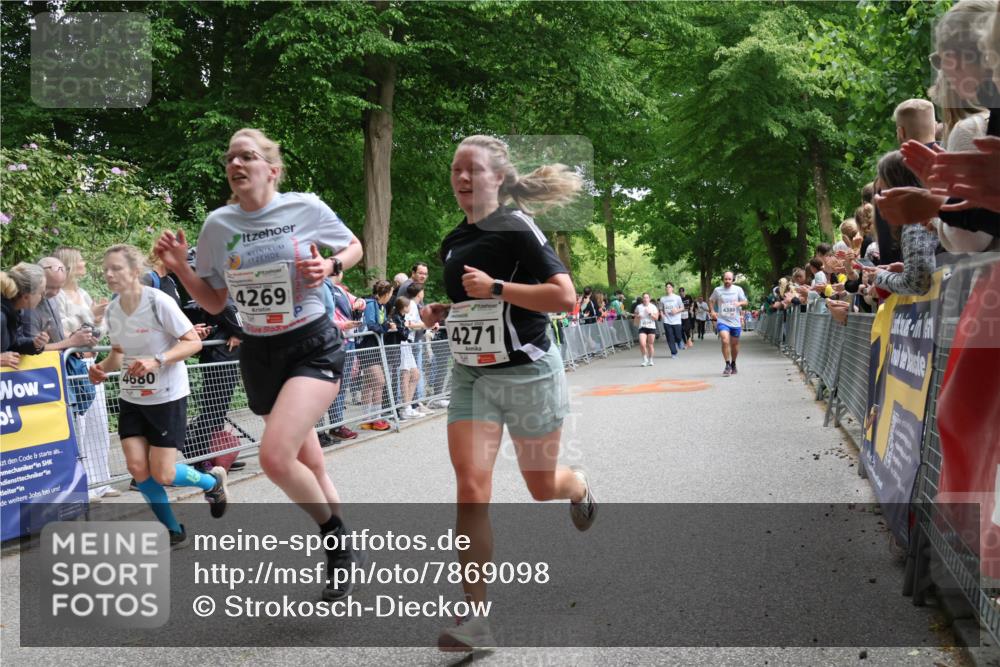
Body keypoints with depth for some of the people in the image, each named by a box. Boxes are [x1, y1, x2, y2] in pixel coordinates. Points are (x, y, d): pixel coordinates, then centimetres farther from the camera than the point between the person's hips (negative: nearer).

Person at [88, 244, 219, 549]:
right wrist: (103, 366, -4)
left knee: (162, 475, -5)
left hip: (167, 397, -6)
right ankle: (174, 532, 13)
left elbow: (193, 342, -18)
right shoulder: (111, 310, 2)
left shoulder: (158, 301, -17)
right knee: (137, 466, -5)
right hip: (132, 398, 6)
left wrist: (156, 361, -30)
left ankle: (213, 481, 27)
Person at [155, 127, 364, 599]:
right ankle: (341, 546, 35)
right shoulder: (217, 225, 0)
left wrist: (331, 265, -13)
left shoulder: (306, 208, -9)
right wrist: (180, 268, -8)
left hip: (313, 347, -4)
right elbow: (214, 303, 9)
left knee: (274, 456, -23)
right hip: (258, 355, 4)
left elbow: (354, 246, 8)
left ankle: (333, 533, 4)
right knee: (309, 465, 13)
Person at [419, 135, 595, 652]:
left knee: (542, 486, 12)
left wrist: (495, 287, -24)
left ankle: (581, 489, 51)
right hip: (470, 376, 5)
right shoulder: (453, 241, 9)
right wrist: (439, 312, 5)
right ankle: (476, 618, -8)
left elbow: (564, 297, -21)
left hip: (527, 372, -5)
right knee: (471, 486, -11)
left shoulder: (518, 229, -12)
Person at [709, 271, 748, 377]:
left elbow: (746, 302, 3)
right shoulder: (718, 290, 1)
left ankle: (733, 364, 33)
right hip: (723, 321, -2)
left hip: (735, 321, 2)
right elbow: (711, 301, 16)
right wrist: (712, 311, -1)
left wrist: (739, 303, -19)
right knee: (725, 341, -20)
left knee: (735, 344, 12)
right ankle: (727, 365, -12)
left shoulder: (738, 289, 2)